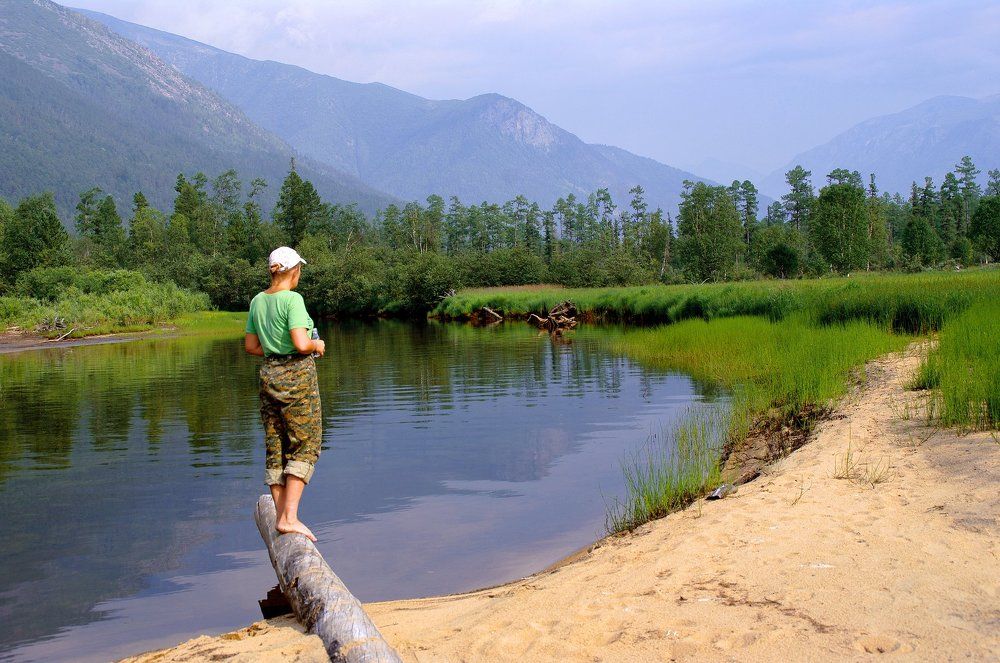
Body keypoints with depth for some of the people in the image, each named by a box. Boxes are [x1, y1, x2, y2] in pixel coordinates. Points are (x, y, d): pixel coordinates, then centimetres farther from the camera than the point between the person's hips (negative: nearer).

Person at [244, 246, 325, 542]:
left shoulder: (258, 301, 8)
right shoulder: (292, 299, -14)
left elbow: (250, 345, 13)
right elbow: (301, 344, -23)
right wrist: (317, 345, -3)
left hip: (269, 374, 7)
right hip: (297, 376, -7)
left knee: (275, 448, 10)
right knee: (305, 445, -1)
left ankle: (280, 516, 14)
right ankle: (290, 517, -9)